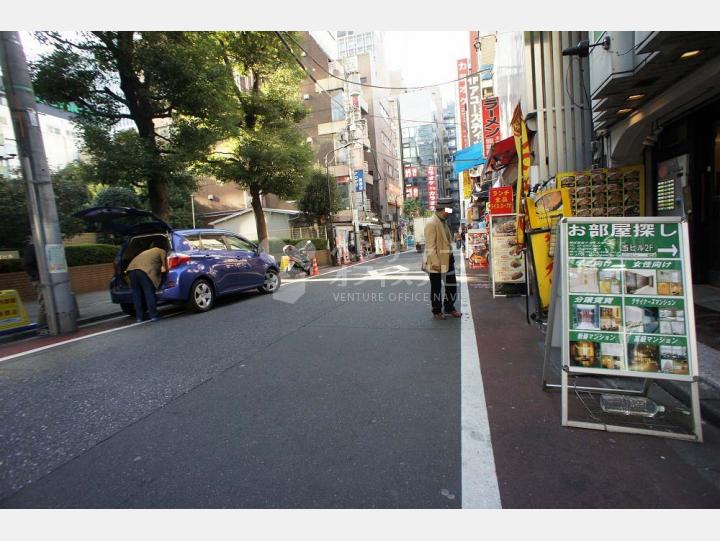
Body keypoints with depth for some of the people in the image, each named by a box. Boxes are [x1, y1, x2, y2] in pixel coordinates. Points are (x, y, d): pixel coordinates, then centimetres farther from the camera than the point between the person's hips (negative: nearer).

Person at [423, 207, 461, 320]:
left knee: (452, 285, 13)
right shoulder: (431, 224, -15)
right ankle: (436, 312, 19)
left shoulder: (444, 222, 14)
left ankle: (449, 307, 30)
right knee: (436, 287, 6)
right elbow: (430, 246, -20)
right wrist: (435, 263, -23)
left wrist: (451, 258, 15)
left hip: (447, 259, 9)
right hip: (436, 262, -8)